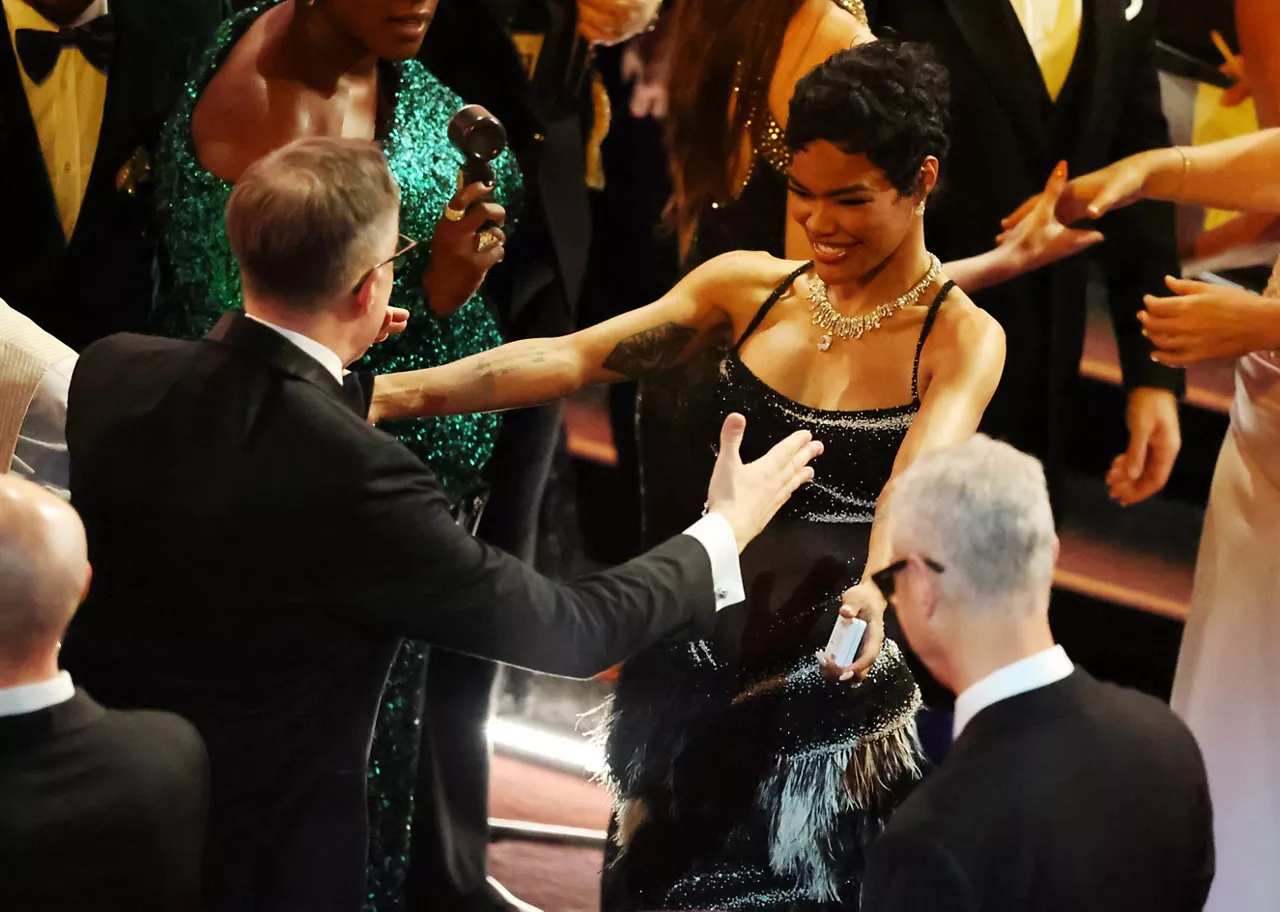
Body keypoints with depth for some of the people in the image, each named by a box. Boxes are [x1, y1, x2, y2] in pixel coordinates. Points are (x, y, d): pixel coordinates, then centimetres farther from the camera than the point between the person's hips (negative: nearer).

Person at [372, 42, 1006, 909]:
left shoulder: (962, 339, -8)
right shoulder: (749, 287, 4)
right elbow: (573, 357, -7)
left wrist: (875, 589, -48)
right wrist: (403, 392, -20)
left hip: (828, 701, -4)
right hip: (695, 671, 4)